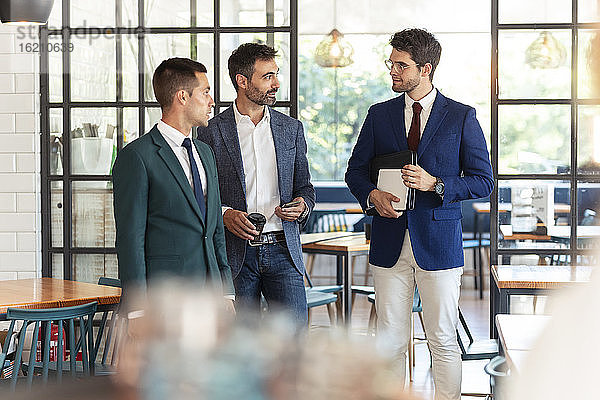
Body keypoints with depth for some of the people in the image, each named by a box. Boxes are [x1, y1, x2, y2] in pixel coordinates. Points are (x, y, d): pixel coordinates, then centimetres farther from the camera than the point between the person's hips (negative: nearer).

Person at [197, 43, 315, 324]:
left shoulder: (291, 128, 11)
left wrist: (302, 206, -4)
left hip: (282, 249, 2)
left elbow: (304, 186, 18)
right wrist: (224, 213, -15)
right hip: (235, 253, -2)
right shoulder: (212, 133, 0)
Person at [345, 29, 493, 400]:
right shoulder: (379, 115, 10)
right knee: (390, 341, 6)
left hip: (439, 243, -2)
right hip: (390, 244, 3)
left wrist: (435, 184, -15)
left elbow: (483, 181, 0)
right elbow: (356, 171, 16)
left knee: (444, 341, 2)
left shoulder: (462, 117, 1)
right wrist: (372, 195, -6)